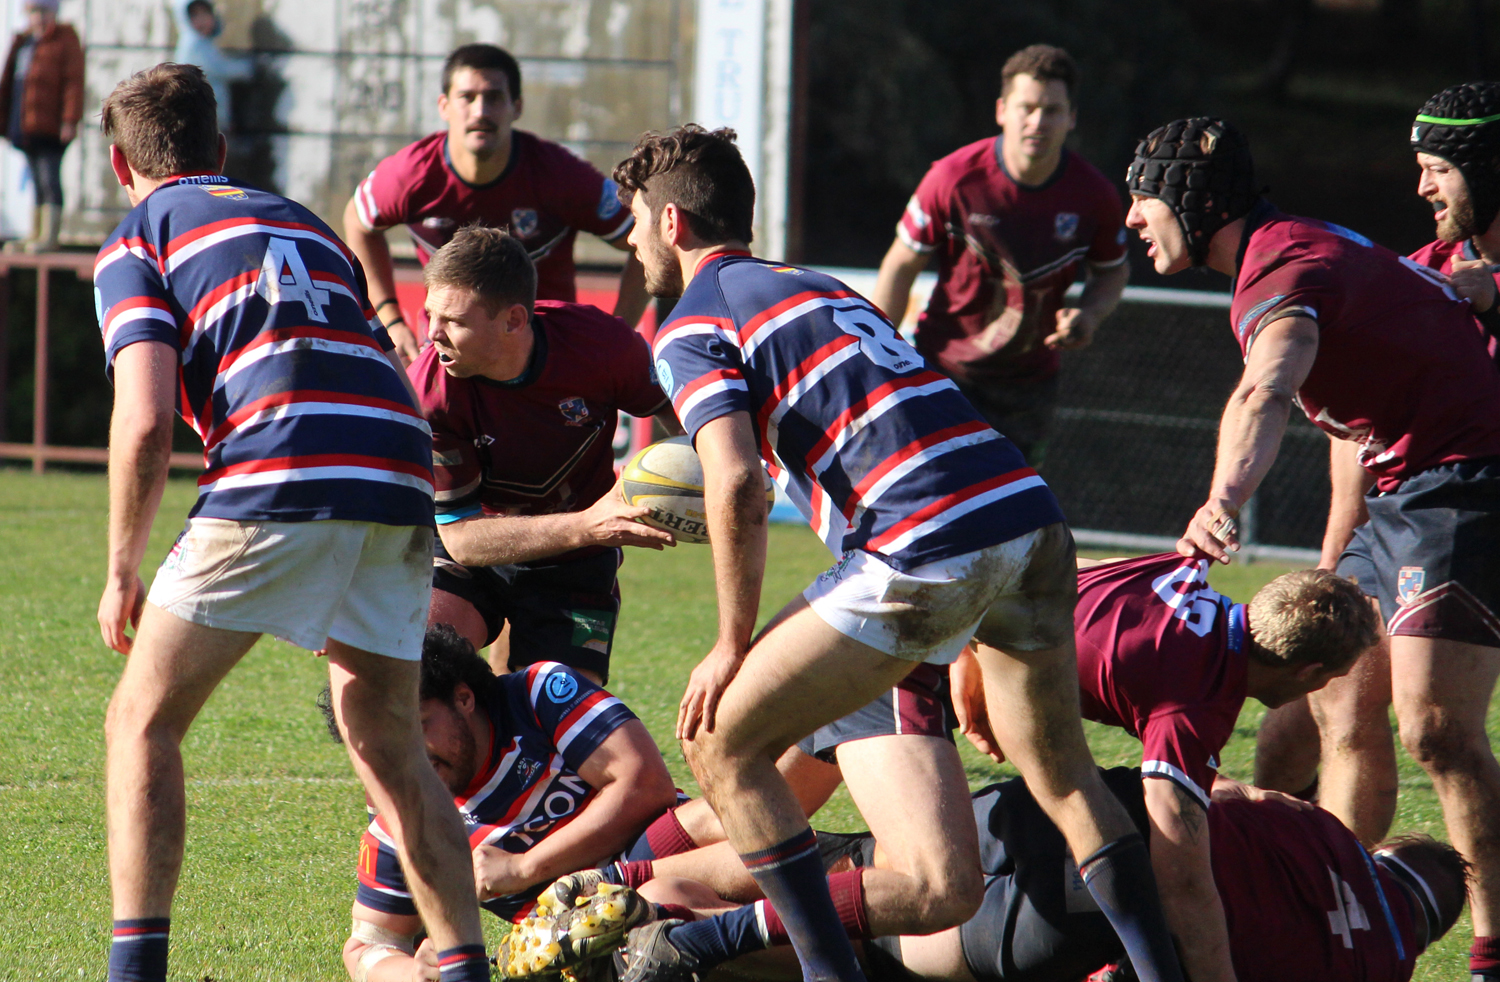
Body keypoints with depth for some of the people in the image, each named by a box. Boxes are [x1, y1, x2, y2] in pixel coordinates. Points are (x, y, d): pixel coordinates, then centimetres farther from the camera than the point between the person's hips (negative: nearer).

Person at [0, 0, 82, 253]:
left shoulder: (65, 40, -1)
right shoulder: (23, 42, 19)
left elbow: (74, 82, -8)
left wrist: (70, 121, -16)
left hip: (50, 127, -7)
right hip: (24, 126, 7)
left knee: (49, 180, -10)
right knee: (37, 182, 11)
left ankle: (49, 237, -11)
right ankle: (35, 235, 13)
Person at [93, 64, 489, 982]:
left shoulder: (139, 242, 12)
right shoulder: (301, 220, 30)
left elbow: (145, 422, -1)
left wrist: (121, 573, 7)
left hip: (278, 482, -5)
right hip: (399, 487, 5)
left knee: (144, 724, 7)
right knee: (389, 750, 17)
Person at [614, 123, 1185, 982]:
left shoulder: (695, 326, 5)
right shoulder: (822, 287, 29)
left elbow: (737, 487, -11)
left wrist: (735, 646, 1)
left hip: (926, 551, -8)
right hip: (1032, 516, 8)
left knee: (722, 745, 5)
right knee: (1062, 773, 24)